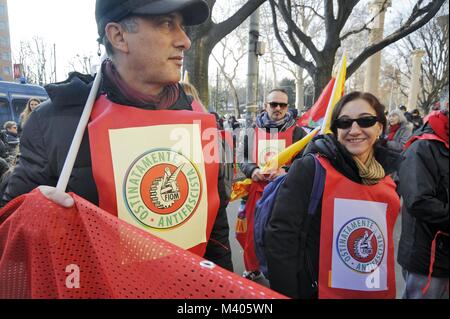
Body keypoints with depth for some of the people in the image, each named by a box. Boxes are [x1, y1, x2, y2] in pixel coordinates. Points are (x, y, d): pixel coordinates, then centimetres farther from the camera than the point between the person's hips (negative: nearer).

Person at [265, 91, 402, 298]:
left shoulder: (391, 173, 0)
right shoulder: (311, 167, -17)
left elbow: (386, 239, 12)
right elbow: (280, 235, -20)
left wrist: (386, 289, 12)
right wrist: (286, 293, -19)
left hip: (380, 291, 6)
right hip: (318, 291, -5)